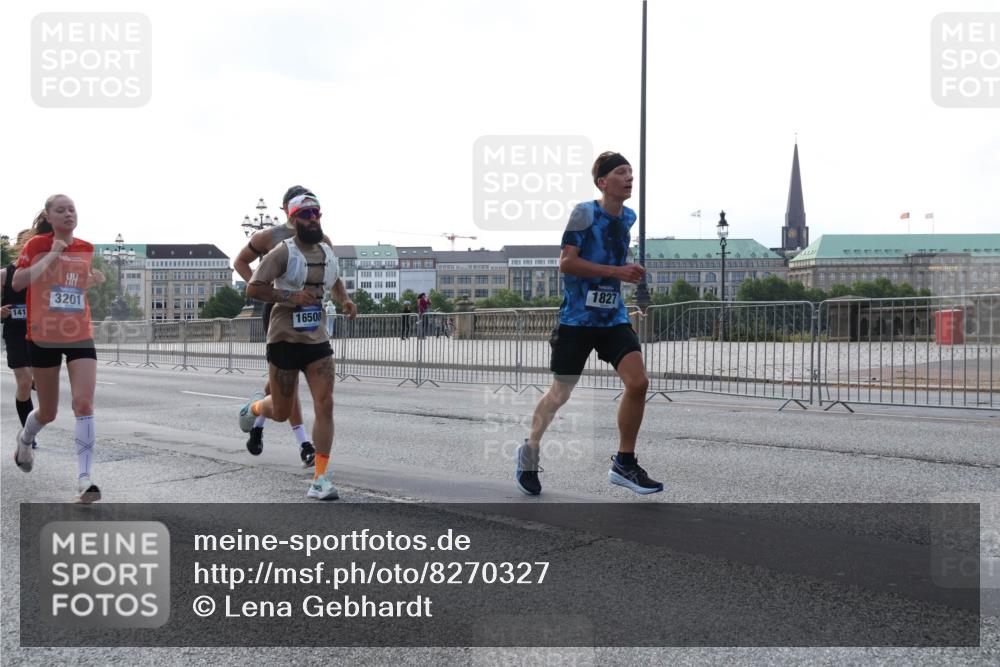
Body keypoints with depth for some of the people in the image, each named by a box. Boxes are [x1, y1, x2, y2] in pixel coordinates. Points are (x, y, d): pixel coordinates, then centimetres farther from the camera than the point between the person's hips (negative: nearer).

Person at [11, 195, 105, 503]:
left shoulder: (86, 249, 7)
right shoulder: (37, 245, -5)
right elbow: (17, 283, -17)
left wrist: (93, 279, 1)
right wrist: (51, 255, -19)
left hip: (80, 336, 2)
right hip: (44, 337, -2)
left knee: (84, 403, -15)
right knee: (48, 412, 11)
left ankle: (84, 479, -16)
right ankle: (25, 439, 48)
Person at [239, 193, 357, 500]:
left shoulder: (327, 251, 9)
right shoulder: (283, 252, -10)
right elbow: (253, 288, -14)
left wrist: (345, 300, 8)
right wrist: (290, 297, -23)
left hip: (317, 340, 4)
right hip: (285, 339, -4)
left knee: (325, 405, -9)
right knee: (281, 412, 7)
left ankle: (320, 478, -4)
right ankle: (255, 406, 45)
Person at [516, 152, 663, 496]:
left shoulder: (628, 217, 9)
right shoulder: (585, 212, -12)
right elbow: (566, 262, -18)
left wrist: (628, 274, 11)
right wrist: (615, 271, -20)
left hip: (614, 316, 5)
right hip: (577, 317, -5)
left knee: (638, 381, -13)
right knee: (559, 394, 5)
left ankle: (624, 463, 1)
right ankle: (529, 452, 30)